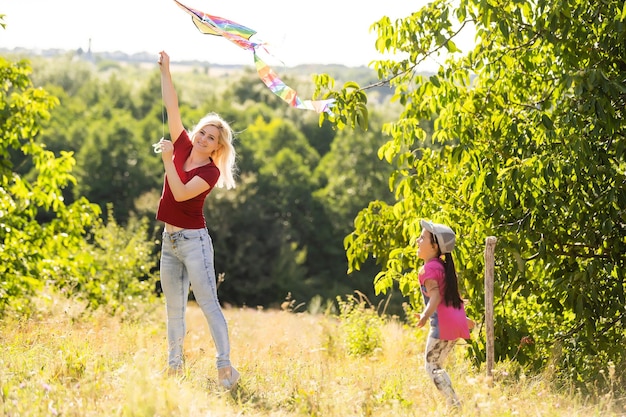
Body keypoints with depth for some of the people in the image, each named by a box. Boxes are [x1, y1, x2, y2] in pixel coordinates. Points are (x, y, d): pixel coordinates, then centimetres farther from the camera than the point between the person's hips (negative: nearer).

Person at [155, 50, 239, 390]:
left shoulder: (211, 171, -11)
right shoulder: (183, 146, 4)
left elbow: (181, 193, -24)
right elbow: (172, 108, 3)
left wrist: (168, 159, -24)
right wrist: (165, 72, -2)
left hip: (193, 239, -7)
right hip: (170, 238, 7)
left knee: (208, 303, -9)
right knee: (173, 307, 11)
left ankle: (225, 367, -10)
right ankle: (174, 366, 17)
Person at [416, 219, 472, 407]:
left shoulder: (429, 268, -10)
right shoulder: (443, 266, 16)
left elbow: (435, 295, -23)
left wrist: (425, 315, -38)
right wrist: (463, 318, 33)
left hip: (442, 322, -9)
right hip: (456, 321, 9)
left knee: (431, 366, -3)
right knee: (435, 365, 16)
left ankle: (455, 405, -11)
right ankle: (453, 405, 12)